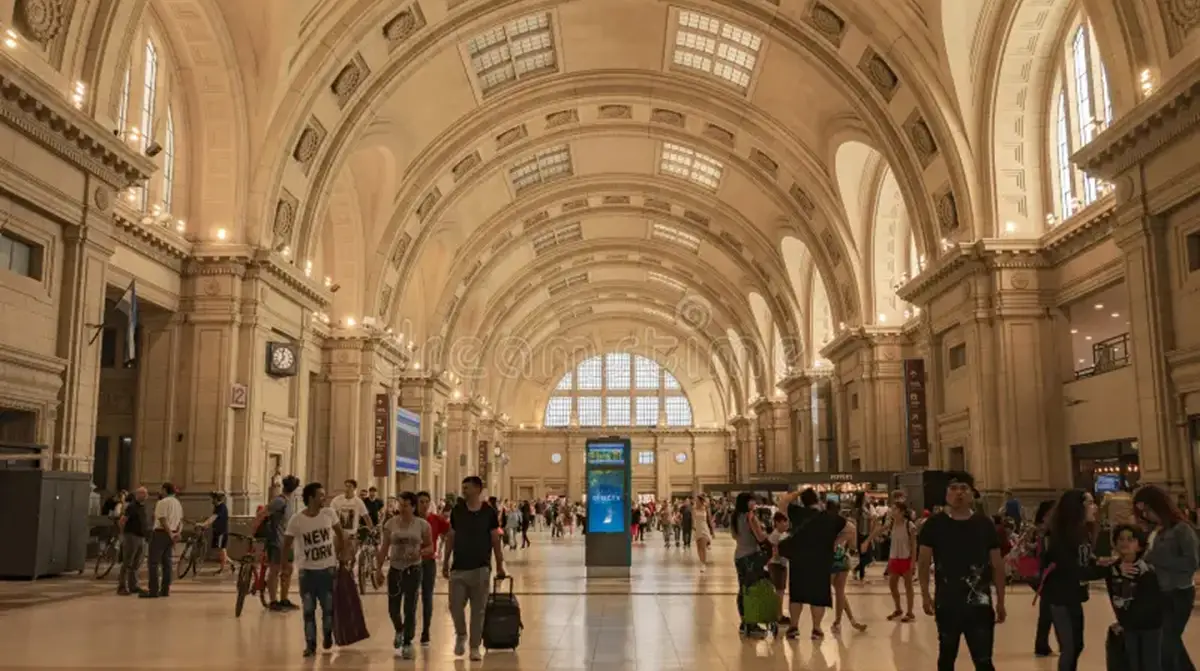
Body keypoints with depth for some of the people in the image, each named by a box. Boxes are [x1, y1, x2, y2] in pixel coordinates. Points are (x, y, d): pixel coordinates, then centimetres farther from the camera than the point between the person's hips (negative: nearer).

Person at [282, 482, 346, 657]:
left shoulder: (329, 513, -7)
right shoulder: (296, 520, -14)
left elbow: (340, 533, 9)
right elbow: (286, 545, -5)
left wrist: (342, 555, 8)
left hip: (328, 568, 2)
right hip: (307, 571, -1)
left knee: (329, 606, 8)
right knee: (308, 610, 3)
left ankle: (327, 635, 33)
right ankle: (310, 644, 16)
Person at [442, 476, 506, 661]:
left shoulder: (489, 512, -4)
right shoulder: (457, 510, 1)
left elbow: (495, 540, 0)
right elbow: (451, 537, 8)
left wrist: (500, 565, 0)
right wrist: (446, 562, 8)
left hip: (481, 569, -1)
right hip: (458, 568, 1)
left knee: (478, 610, 4)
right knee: (455, 606, -2)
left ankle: (475, 647, 16)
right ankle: (461, 634, 27)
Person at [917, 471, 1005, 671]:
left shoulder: (984, 524, 1)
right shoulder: (934, 524, -2)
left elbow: (997, 565, 6)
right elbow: (923, 562, 1)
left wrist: (1000, 601, 5)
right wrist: (925, 595, -6)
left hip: (979, 604, 0)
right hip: (947, 603, 0)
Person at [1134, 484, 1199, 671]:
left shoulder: (1181, 529, -12)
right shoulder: (1153, 531, 7)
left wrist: (1156, 558, -20)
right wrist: (1145, 562, -7)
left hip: (1179, 594, -7)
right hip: (1160, 594, 7)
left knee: (1166, 644, -4)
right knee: (1171, 642, 16)